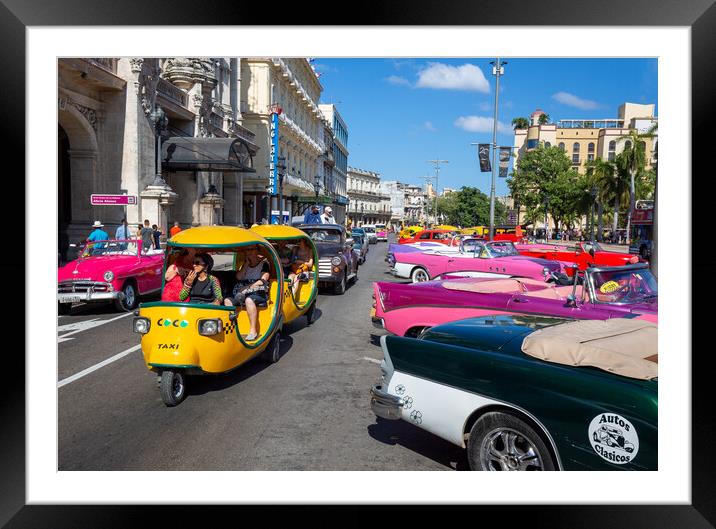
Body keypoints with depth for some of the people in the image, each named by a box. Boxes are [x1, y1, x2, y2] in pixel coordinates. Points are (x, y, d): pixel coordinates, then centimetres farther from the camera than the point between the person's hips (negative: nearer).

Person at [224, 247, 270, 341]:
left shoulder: (264, 264, 7)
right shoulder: (245, 264, 23)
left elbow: (263, 280, -6)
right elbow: (238, 277, 7)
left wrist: (248, 288, -14)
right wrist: (247, 264, 4)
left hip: (259, 293, -6)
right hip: (242, 293, 6)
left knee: (249, 300, -38)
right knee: (227, 300, -19)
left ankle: (253, 331, -38)